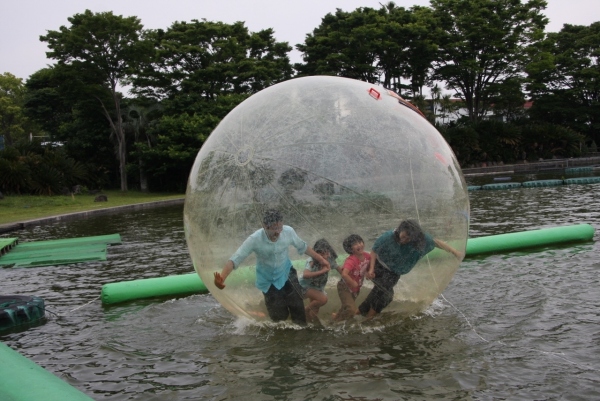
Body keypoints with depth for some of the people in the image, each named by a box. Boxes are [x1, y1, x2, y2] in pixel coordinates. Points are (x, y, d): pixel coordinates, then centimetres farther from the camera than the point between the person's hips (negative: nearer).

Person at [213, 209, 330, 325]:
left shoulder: (288, 231, -23)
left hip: (286, 274, 1)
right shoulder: (254, 239, -30)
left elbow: (302, 247, -2)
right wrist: (221, 278, -48)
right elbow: (234, 260, -31)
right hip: (268, 280, -1)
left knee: (297, 304, -6)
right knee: (279, 316, 5)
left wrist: (320, 259, 7)